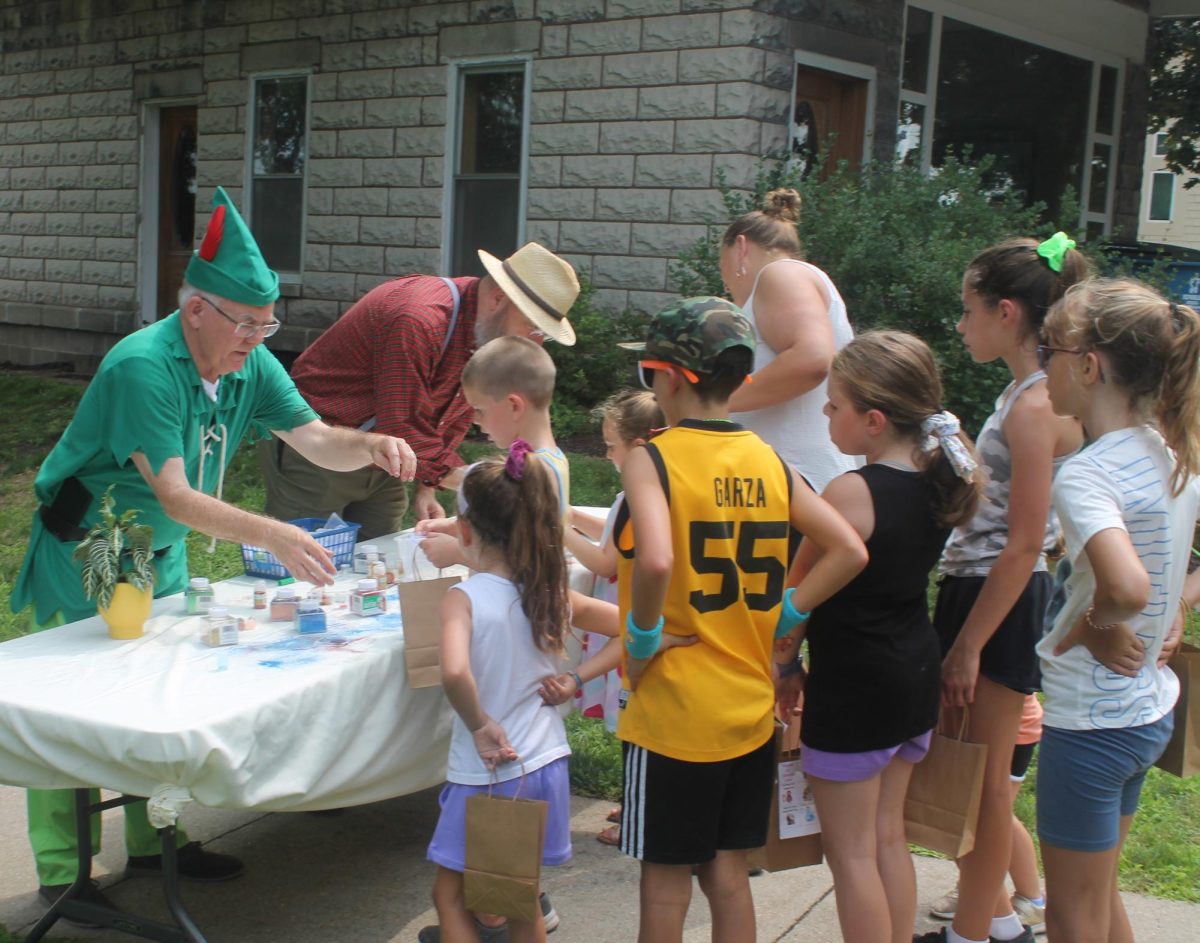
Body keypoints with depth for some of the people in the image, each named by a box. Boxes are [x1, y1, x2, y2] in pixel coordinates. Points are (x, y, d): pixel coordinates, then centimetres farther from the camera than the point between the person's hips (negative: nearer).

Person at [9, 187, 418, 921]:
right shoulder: (142, 366, -30)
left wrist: (371, 445, -32)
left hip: (161, 557, 7)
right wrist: (274, 537, -47)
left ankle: (153, 842, 28)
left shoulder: (251, 366, -7)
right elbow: (175, 497, -37)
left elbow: (319, 443, -9)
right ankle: (62, 876, 11)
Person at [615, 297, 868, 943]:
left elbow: (655, 561, -32)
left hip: (672, 713, -5)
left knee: (665, 883, 9)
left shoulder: (652, 459, -14)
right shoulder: (770, 462, 3)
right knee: (727, 872, 18)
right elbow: (849, 551, 0)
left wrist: (642, 640, -16)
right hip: (751, 708, 6)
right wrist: (782, 615, 3)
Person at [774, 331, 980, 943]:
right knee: (888, 836, 20)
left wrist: (785, 665, 2)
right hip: (917, 672, 8)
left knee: (850, 853, 6)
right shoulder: (940, 480, -1)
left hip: (853, 686, -8)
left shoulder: (850, 492, -23)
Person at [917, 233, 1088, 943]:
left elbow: (1025, 544, -21)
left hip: (999, 603, -10)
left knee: (981, 779, 4)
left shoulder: (1033, 407, -19)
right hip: (977, 588, 10)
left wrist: (967, 644, -18)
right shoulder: (1032, 393, 11)